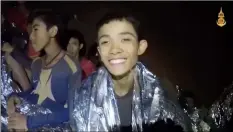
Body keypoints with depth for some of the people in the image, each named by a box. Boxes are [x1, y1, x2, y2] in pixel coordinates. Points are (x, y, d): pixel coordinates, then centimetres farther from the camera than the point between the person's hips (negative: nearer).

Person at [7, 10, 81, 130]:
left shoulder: (70, 66, -14)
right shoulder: (36, 63, 9)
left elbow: (72, 111, -19)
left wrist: (29, 121, -24)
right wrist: (15, 97, 0)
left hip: (55, 127, -6)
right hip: (34, 127, 6)